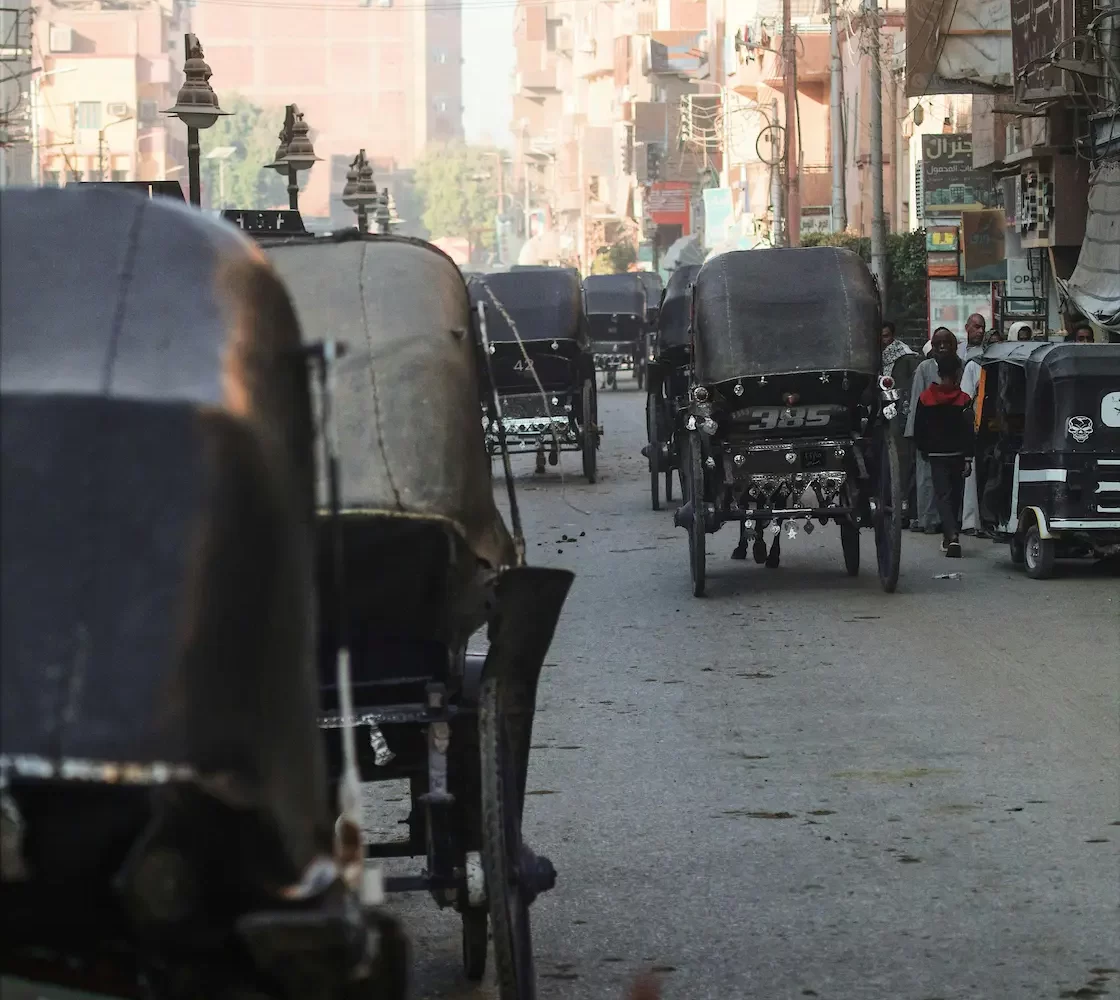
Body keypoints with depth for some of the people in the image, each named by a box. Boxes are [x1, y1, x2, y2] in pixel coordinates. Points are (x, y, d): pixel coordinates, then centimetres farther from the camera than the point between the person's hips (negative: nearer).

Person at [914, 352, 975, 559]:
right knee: (955, 495, 15)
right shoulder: (964, 400, -7)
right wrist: (968, 458, -8)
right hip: (957, 455, 0)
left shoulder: (925, 398, -2)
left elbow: (919, 430, 4)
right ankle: (949, 536, 25)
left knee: (943, 495, -3)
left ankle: (952, 536, -23)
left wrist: (924, 450, 19)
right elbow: (969, 432, -10)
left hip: (936, 456, 0)